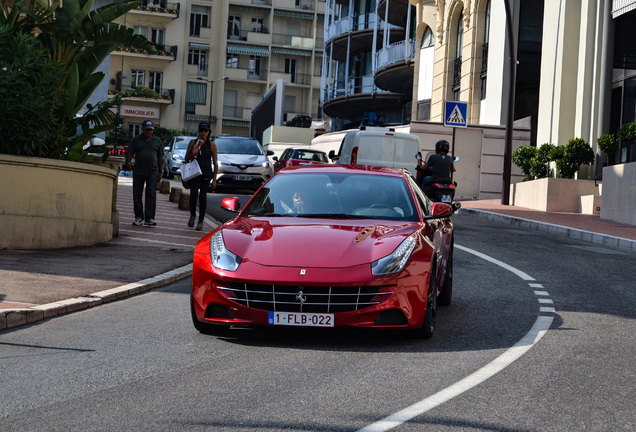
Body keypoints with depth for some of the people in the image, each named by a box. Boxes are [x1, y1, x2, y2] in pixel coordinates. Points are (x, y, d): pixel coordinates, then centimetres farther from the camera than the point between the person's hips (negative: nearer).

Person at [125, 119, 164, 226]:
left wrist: (160, 173, 11)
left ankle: (149, 218, -10)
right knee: (137, 194, 4)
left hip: (152, 172, -1)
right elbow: (129, 153, 1)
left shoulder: (157, 141, 11)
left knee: (151, 194, -9)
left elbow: (160, 158, 14)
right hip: (138, 172, 1)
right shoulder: (136, 140, 7)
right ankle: (139, 217, 14)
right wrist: (128, 162, -20)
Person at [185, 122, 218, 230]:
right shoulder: (193, 142, 7)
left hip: (206, 174, -1)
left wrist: (214, 180, -1)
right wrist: (192, 154, -11)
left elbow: (215, 163, 4)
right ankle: (192, 215, 11)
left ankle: (201, 221, 10)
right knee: (193, 194, -15)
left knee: (203, 196, -1)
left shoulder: (212, 145, 3)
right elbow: (186, 159, 13)